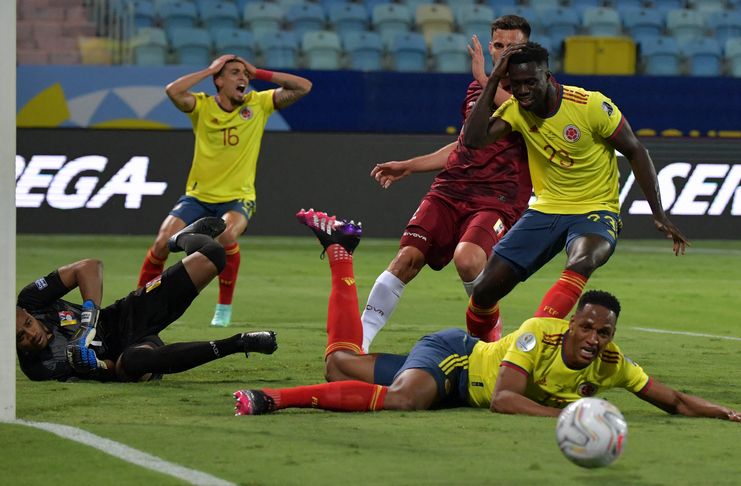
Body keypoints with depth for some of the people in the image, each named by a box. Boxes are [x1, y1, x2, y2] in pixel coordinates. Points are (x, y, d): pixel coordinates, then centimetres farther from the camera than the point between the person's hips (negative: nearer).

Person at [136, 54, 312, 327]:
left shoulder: (258, 104, 1)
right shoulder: (203, 106, -2)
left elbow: (303, 87, -5)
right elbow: (173, 91, -23)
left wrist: (258, 74, -6)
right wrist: (210, 70, -14)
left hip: (238, 198, -1)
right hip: (198, 196, 1)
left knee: (227, 235, -33)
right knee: (163, 241, -17)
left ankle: (224, 308, -15)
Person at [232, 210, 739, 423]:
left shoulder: (612, 364, -16)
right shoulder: (540, 333, -31)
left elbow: (675, 400, -10)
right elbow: (503, 399, -39)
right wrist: (565, 415, -49)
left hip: (466, 386, 6)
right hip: (452, 354, -6)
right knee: (404, 396, -39)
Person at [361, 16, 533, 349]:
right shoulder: (476, 90, 22)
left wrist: (485, 79, -18)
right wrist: (407, 167, 30)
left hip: (498, 200, -5)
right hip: (450, 191, 5)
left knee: (467, 258, -31)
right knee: (407, 258, -11)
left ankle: (491, 332, -5)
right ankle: (357, 343, -8)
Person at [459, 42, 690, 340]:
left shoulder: (591, 106, -16)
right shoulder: (516, 109, -4)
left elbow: (635, 152, -6)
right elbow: (472, 139, -18)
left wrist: (659, 215, -8)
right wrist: (493, 81, -18)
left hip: (595, 212, -4)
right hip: (545, 211, 4)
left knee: (580, 263, -40)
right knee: (485, 290, -5)